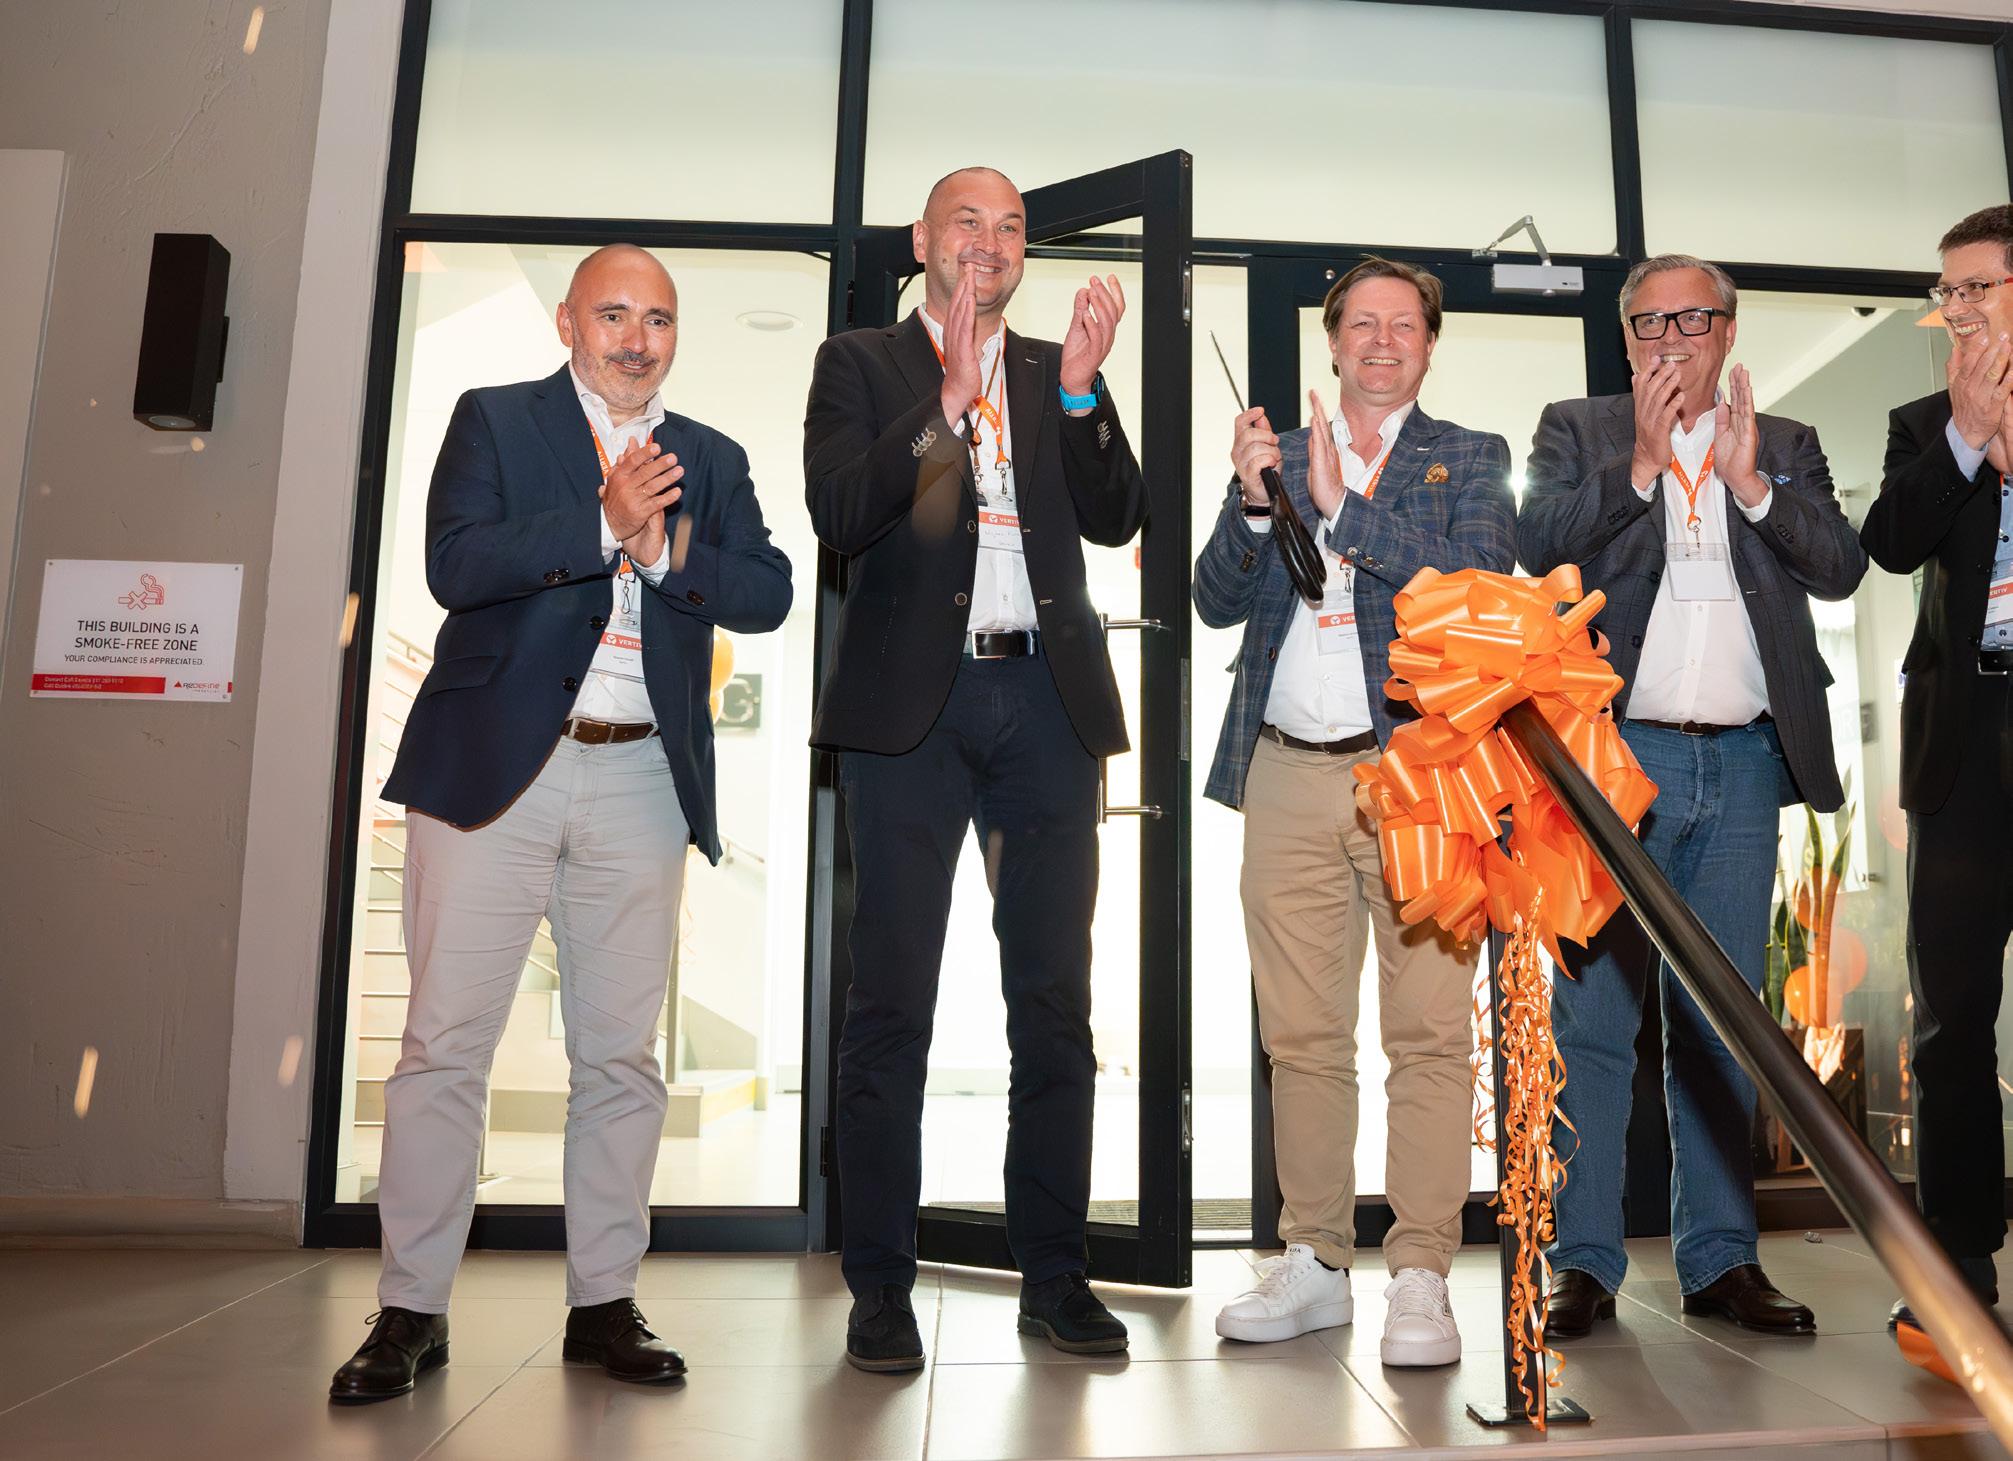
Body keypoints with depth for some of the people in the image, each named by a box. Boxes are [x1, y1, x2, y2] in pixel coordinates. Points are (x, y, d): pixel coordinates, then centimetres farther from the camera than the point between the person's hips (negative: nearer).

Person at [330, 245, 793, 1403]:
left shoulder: (711, 460, 16)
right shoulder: (493, 421, 9)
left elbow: (768, 594, 3)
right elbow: (455, 565, -8)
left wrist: (666, 548, -11)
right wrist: (603, 523, -14)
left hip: (641, 782, 2)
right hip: (496, 763, -2)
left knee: (623, 1052, 5)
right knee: (447, 1041, -1)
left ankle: (605, 1303, 16)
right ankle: (412, 1309, 11)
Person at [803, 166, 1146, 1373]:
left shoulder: (1058, 373, 18)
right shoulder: (861, 365, 10)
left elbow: (1118, 519, 5)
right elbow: (841, 515, -6)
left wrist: (1083, 389, -8)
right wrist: (949, 400, -14)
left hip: (1046, 704, 3)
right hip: (914, 702, -2)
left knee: (1056, 1001, 5)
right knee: (891, 1006, 0)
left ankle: (1055, 1275, 16)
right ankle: (881, 1286, 10)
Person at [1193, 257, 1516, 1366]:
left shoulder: (1470, 460, 12)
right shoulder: (1276, 456, 18)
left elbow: (1480, 585, -6)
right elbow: (1217, 600, 8)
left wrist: (1344, 504, -9)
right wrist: (1253, 499, -8)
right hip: (1289, 775, 3)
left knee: (1428, 1034, -4)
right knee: (1300, 1034, 6)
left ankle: (1420, 1278, 6)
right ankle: (1313, 1263, 18)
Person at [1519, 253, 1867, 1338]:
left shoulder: (1787, 447, 17)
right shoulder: (1577, 432, 10)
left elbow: (1841, 566, 3)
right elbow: (1538, 545, -6)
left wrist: (1751, 482, -10)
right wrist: (1640, 465, -14)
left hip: (1746, 761, 3)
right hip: (1617, 754, -3)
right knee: (1592, 1012, -4)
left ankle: (1720, 1258, 18)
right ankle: (1583, 1262, 4)